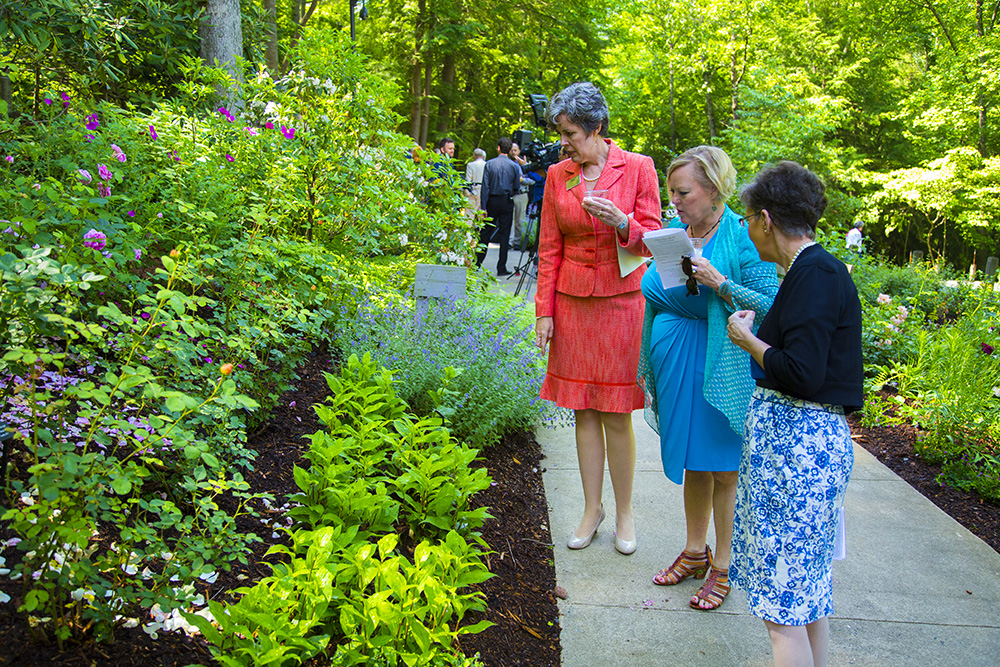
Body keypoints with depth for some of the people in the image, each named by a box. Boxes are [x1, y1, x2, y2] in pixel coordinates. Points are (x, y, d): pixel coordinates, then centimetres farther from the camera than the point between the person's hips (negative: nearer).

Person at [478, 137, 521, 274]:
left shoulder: (489, 164, -3)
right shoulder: (514, 166, -3)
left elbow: (485, 187, -5)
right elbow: (517, 186, 1)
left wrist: (483, 207, -3)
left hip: (492, 201, 1)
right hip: (507, 201, -1)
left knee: (485, 233, 9)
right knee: (505, 233, 3)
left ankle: (477, 263, 14)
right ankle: (501, 268, 3)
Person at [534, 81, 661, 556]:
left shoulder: (638, 169, -2)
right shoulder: (557, 176, 7)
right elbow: (549, 249, 8)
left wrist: (621, 221, -20)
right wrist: (544, 311, 3)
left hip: (621, 301, -3)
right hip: (572, 303, 3)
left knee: (616, 417, 1)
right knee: (583, 413, 9)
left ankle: (624, 513, 18)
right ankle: (592, 509, 22)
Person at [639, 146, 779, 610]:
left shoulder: (741, 237, -12)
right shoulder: (673, 233, 6)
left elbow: (769, 306, -14)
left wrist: (718, 282, -24)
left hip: (721, 366, -5)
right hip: (676, 364, 6)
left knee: (723, 468, 4)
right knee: (691, 461, 16)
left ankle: (724, 566, 20)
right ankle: (694, 551, 32)